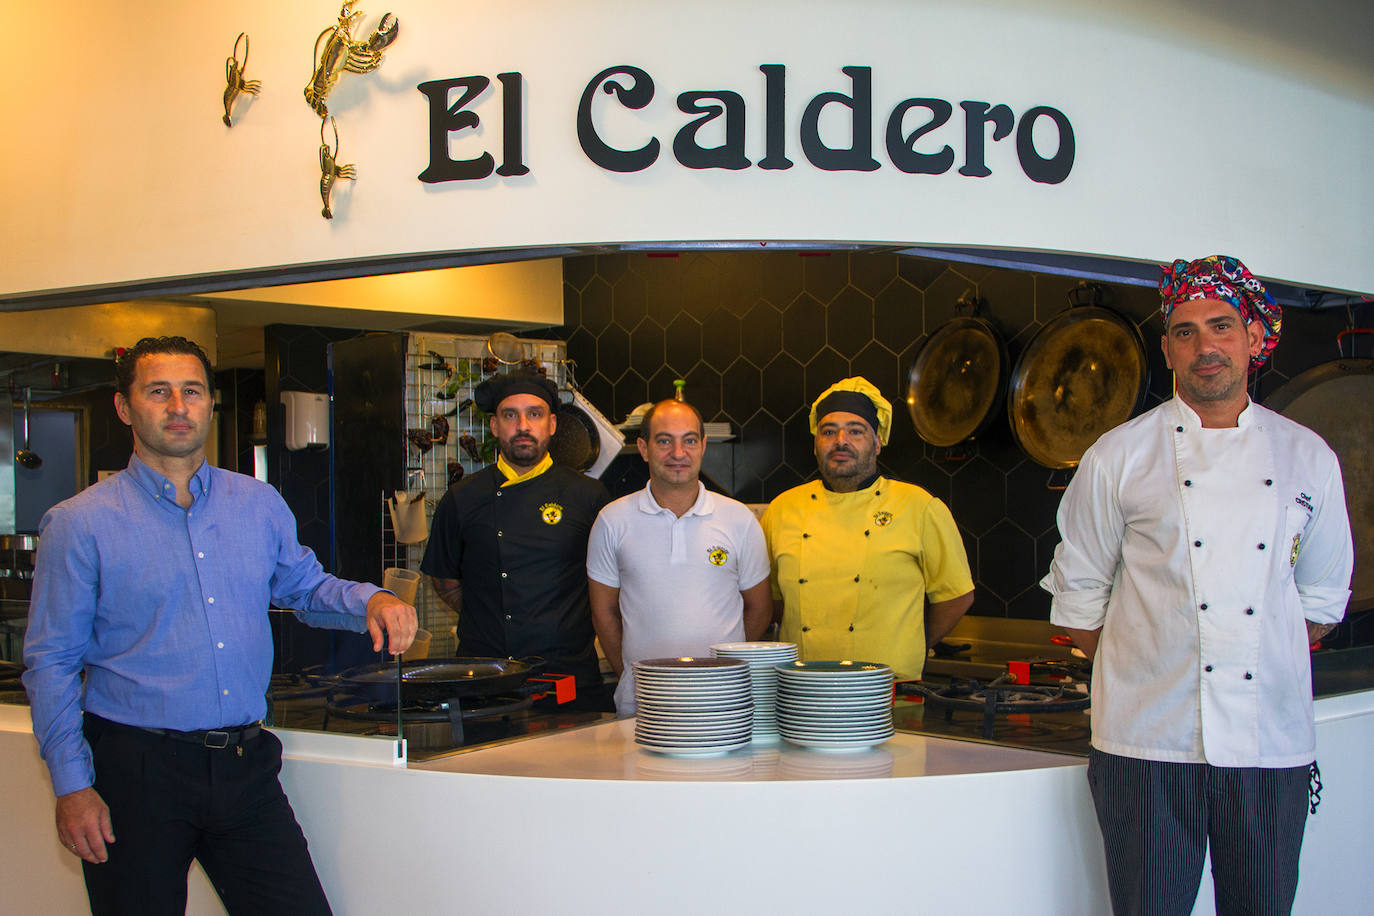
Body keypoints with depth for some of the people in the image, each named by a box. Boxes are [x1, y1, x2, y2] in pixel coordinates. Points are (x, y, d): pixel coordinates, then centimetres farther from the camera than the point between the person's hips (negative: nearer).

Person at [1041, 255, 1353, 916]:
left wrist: (1269, 672, 11)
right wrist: (1142, 680, 4)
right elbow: (1078, 596, 6)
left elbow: (1320, 598, 17)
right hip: (1150, 743, -2)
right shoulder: (1118, 458, 1)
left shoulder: (1308, 458, 8)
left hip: (1272, 746, 2)